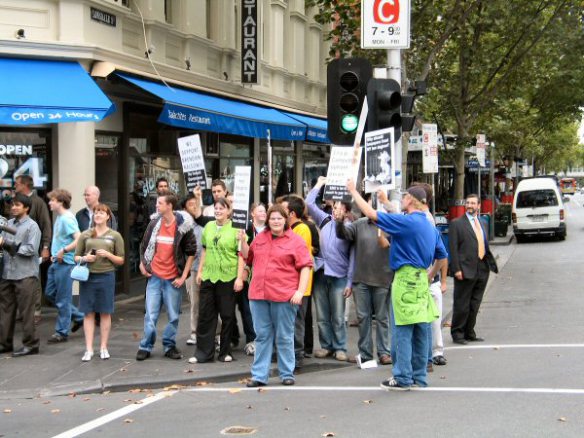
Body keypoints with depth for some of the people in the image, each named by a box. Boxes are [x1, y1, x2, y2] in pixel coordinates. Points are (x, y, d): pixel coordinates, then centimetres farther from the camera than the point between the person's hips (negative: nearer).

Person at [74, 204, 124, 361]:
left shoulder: (115, 236, 5)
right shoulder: (85, 235, 8)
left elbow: (121, 260, 5)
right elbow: (76, 257, 11)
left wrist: (108, 255, -12)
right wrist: (85, 258, -10)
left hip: (106, 276, -1)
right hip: (87, 276, 1)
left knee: (105, 313, 5)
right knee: (89, 313, 3)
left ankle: (103, 347, 15)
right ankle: (89, 349, 7)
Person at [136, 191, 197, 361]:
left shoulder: (183, 226, -8)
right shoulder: (154, 223, 2)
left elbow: (191, 251, -3)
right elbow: (144, 245, 14)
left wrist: (183, 276, -6)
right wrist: (143, 265, 5)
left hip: (173, 278, -2)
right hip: (154, 276, 2)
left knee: (173, 316, 6)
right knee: (150, 315, 2)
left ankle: (169, 346, 20)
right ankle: (146, 347, 11)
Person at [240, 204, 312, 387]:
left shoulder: (295, 240, -3)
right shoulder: (260, 238, 13)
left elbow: (305, 267, -6)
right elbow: (248, 258, 26)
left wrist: (300, 291, -14)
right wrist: (243, 241, 11)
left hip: (284, 296, -4)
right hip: (258, 295, 4)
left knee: (284, 337, 5)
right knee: (262, 336, 8)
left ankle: (287, 374, 15)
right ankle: (259, 376, 12)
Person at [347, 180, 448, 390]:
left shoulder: (406, 222, -12)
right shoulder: (430, 226, 14)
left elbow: (371, 213, -14)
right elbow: (442, 257, 20)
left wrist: (353, 191, -4)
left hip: (406, 279, -8)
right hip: (421, 280, 8)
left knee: (403, 331, -3)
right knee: (421, 330, 10)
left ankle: (403, 378, 0)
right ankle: (419, 377, 16)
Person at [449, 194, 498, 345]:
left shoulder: (481, 223, 16)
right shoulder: (457, 223, -4)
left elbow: (485, 245, 19)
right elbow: (453, 248, -8)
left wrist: (491, 263, 8)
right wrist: (456, 269, -15)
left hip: (482, 269, 6)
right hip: (466, 270, -6)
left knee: (474, 305, 12)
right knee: (461, 305, -1)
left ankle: (469, 333, 21)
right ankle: (457, 334, 9)